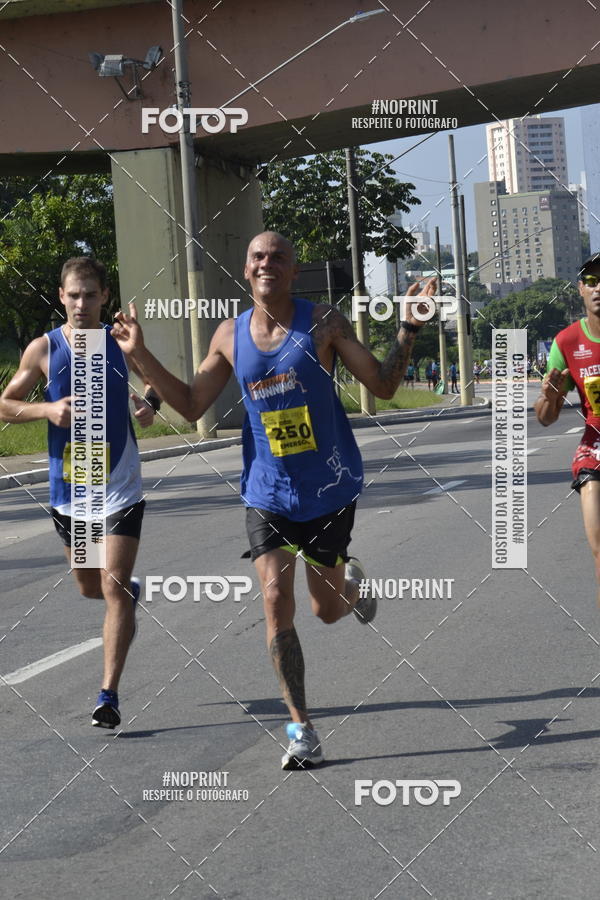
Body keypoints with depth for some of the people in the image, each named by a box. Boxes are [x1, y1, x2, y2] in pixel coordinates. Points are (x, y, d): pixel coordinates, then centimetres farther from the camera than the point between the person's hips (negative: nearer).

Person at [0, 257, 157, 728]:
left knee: (114, 592, -10)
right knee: (90, 587, 19)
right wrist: (47, 409, -16)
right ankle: (131, 589, 54)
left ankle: (109, 693, -6)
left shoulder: (121, 342, -5)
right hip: (68, 490, 2)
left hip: (119, 487, -2)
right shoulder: (43, 349, -4)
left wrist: (150, 403, -11)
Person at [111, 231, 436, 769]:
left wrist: (409, 330, -18)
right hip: (267, 493, 2)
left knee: (327, 609, 7)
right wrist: (141, 356, 1)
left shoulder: (323, 323, -7)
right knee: (276, 602, -11)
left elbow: (382, 386, -5)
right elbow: (192, 406, 9)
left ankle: (351, 580, 46)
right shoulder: (230, 336, 2)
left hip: (330, 488, -2)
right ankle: (302, 730, -2)